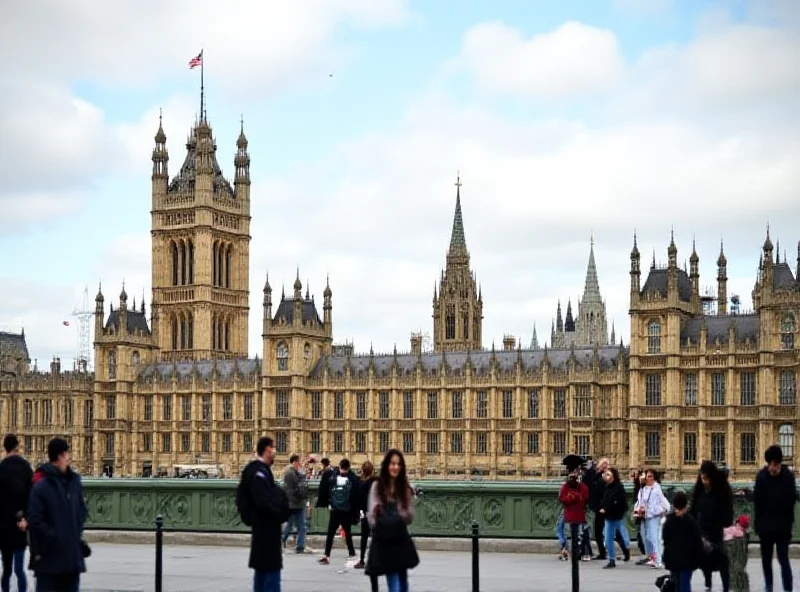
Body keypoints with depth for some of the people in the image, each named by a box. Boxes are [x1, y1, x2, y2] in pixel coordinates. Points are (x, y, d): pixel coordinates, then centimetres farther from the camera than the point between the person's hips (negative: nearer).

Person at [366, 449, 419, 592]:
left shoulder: (405, 489, 3)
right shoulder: (377, 486, -3)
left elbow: (410, 518, 3)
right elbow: (370, 515, -3)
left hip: (401, 540, 3)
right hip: (383, 541, -3)